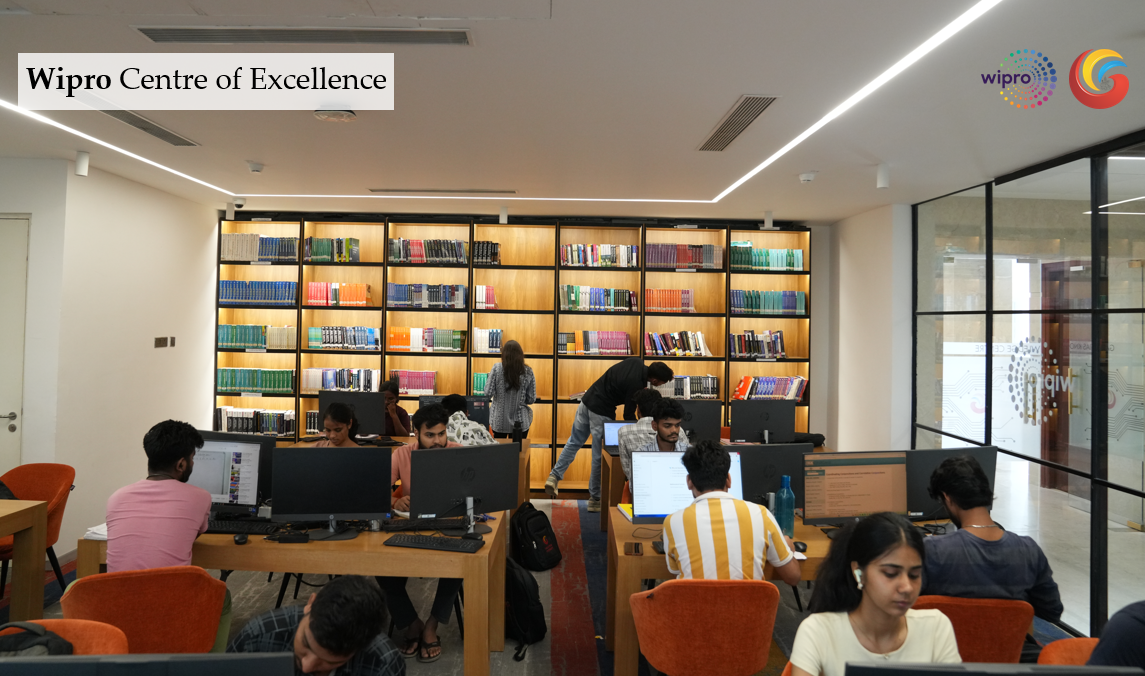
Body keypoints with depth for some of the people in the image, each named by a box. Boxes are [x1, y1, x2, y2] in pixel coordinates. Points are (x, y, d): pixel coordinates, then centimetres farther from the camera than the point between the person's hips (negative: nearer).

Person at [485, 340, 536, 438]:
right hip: (520, 422, 0)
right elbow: (531, 399, -4)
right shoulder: (528, 372, -6)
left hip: (499, 421, 0)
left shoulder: (496, 369, -10)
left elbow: (488, 393, -9)